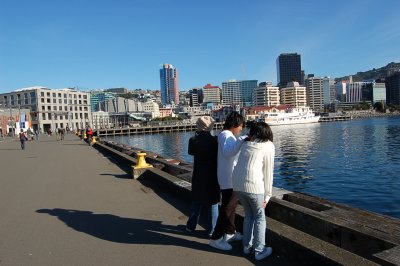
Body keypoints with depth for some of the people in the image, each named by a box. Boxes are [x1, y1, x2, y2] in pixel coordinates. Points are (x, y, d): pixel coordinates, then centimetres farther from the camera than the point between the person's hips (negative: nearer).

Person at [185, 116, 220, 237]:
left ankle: (191, 226, 30)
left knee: (196, 202, 18)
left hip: (198, 177, 2)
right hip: (213, 177, -1)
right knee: (213, 203, 10)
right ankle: (211, 230, 18)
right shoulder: (215, 141, -13)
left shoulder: (194, 140, -12)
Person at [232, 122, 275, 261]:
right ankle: (259, 251, 25)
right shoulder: (269, 146, 6)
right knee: (260, 217, 16)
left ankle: (247, 246, 34)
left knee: (248, 214, 24)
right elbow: (268, 172, 3)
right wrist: (267, 195, 7)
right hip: (253, 185, -5)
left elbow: (242, 164, 13)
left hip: (237, 183, 5)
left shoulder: (246, 143, 19)